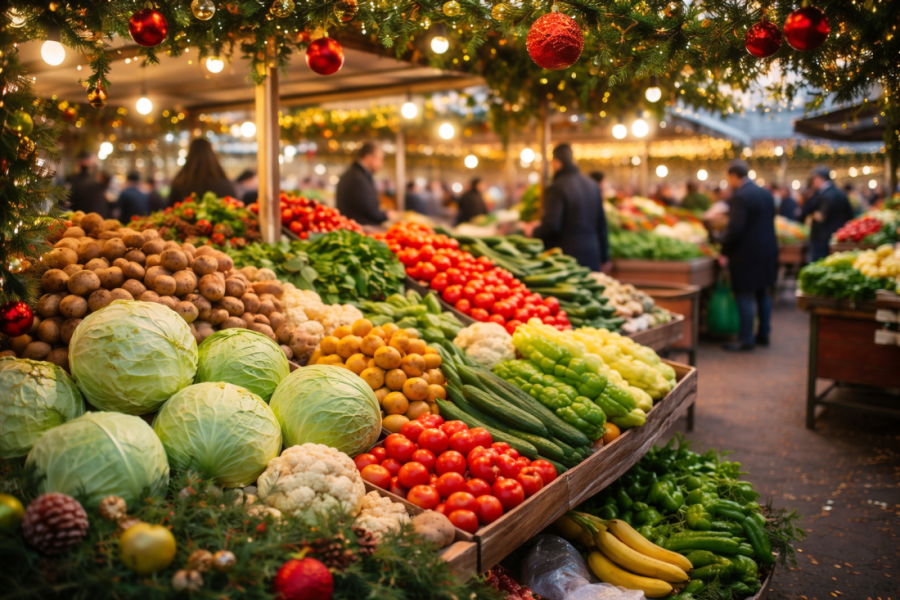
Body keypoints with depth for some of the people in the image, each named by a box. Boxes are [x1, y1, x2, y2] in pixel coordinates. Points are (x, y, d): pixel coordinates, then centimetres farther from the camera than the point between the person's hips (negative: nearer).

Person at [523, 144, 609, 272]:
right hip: (592, 258, 7)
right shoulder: (593, 185, 11)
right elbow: (601, 224, 15)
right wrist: (604, 258, 22)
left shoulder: (556, 188, -12)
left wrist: (533, 231, 3)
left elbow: (551, 226, -19)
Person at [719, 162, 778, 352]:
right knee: (763, 293, 17)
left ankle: (746, 339, 2)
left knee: (745, 296, -2)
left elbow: (735, 228, -22)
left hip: (746, 254, -9)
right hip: (767, 250, 9)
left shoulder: (740, 197, -18)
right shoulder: (766, 194, 10)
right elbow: (769, 222, 17)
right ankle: (763, 334, 26)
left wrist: (724, 252, -13)